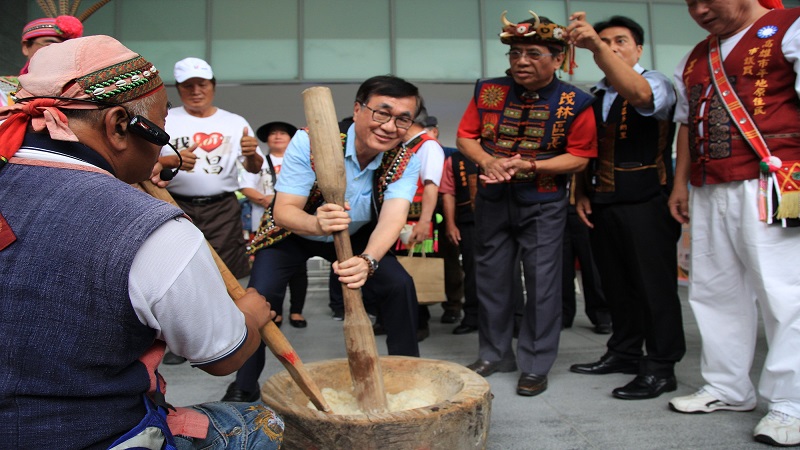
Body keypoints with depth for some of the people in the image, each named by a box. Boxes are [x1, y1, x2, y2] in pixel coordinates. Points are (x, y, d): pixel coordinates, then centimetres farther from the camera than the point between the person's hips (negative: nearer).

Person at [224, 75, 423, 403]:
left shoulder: (406, 160, -23)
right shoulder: (310, 141, -32)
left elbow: (393, 218, -37)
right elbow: (284, 210, -34)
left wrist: (367, 261, -58)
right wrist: (317, 224, -58)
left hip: (357, 236, 2)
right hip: (294, 231, -2)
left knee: (400, 285, -14)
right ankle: (244, 386, 8)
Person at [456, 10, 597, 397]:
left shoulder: (574, 103, -9)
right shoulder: (488, 91, 0)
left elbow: (579, 158, -9)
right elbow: (465, 136, 3)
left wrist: (529, 166, -22)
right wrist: (488, 161, -17)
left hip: (543, 205, -3)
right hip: (492, 200, 3)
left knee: (542, 282, -1)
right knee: (491, 277, 10)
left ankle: (535, 366, 13)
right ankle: (493, 354, 27)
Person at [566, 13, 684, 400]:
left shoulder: (656, 83, -2)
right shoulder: (593, 97, 16)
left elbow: (638, 95, -28)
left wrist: (597, 45, -39)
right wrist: (581, 193, 3)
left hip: (646, 203, -6)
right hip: (603, 204, 6)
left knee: (653, 284, -3)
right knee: (616, 283, 12)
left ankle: (661, 368, 6)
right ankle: (624, 353, 25)